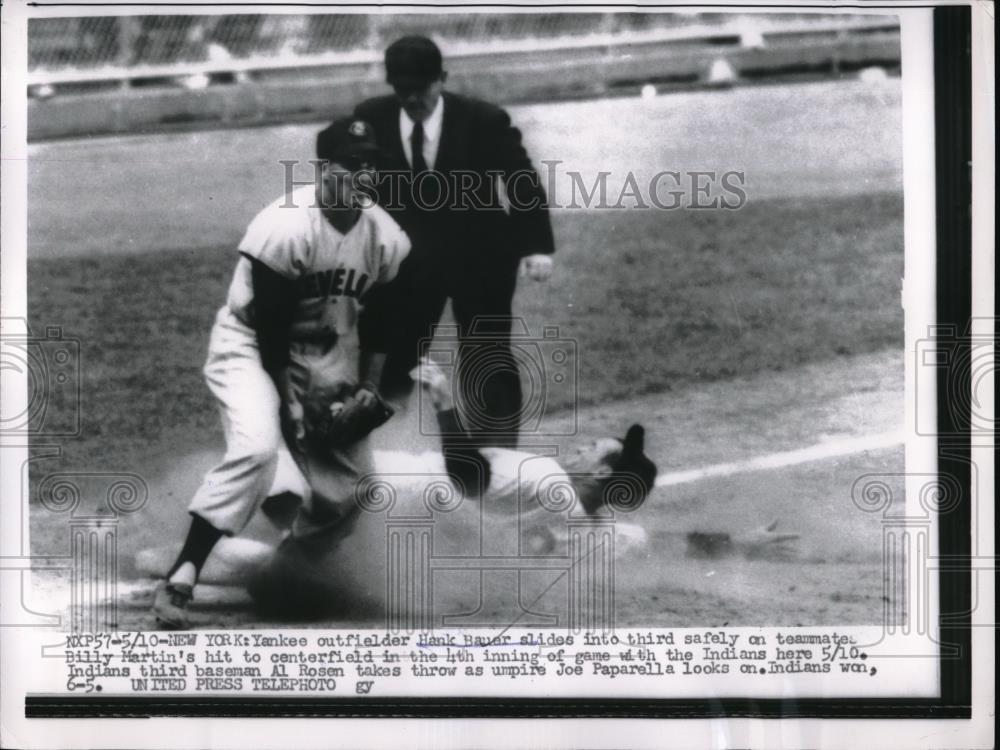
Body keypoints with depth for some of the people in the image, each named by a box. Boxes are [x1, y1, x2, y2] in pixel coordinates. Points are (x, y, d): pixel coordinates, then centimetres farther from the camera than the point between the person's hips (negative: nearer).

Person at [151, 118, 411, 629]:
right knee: (257, 447, -32)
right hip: (254, 347, -6)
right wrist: (285, 397, -20)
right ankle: (180, 579, -28)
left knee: (344, 485, 6)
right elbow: (268, 324, -22)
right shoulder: (286, 228, -26)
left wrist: (368, 385, 0)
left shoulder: (386, 239, -7)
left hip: (327, 362, 6)